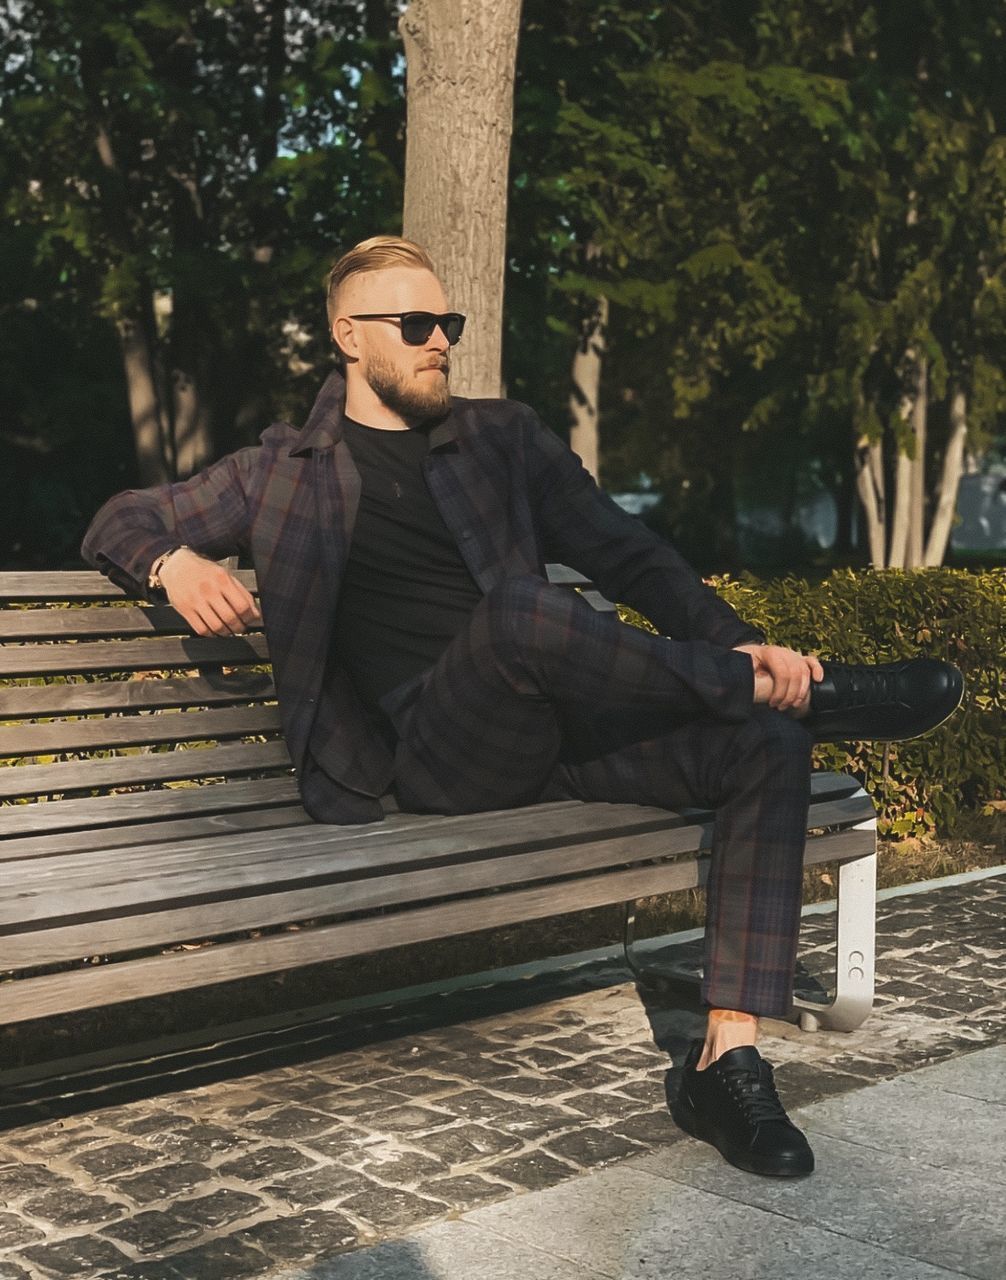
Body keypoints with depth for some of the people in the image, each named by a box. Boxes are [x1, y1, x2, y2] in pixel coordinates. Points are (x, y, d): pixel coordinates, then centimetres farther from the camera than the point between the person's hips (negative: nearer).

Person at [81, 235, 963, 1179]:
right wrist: (174, 564, -4)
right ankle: (809, 690, -19)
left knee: (767, 747, -20)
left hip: (560, 729, 4)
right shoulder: (286, 473, 15)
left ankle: (727, 1061, -23)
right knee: (523, 608, -36)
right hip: (436, 751, -4)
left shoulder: (501, 438, 20)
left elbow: (625, 555, 13)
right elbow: (120, 523, 21)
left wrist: (735, 642, -4)